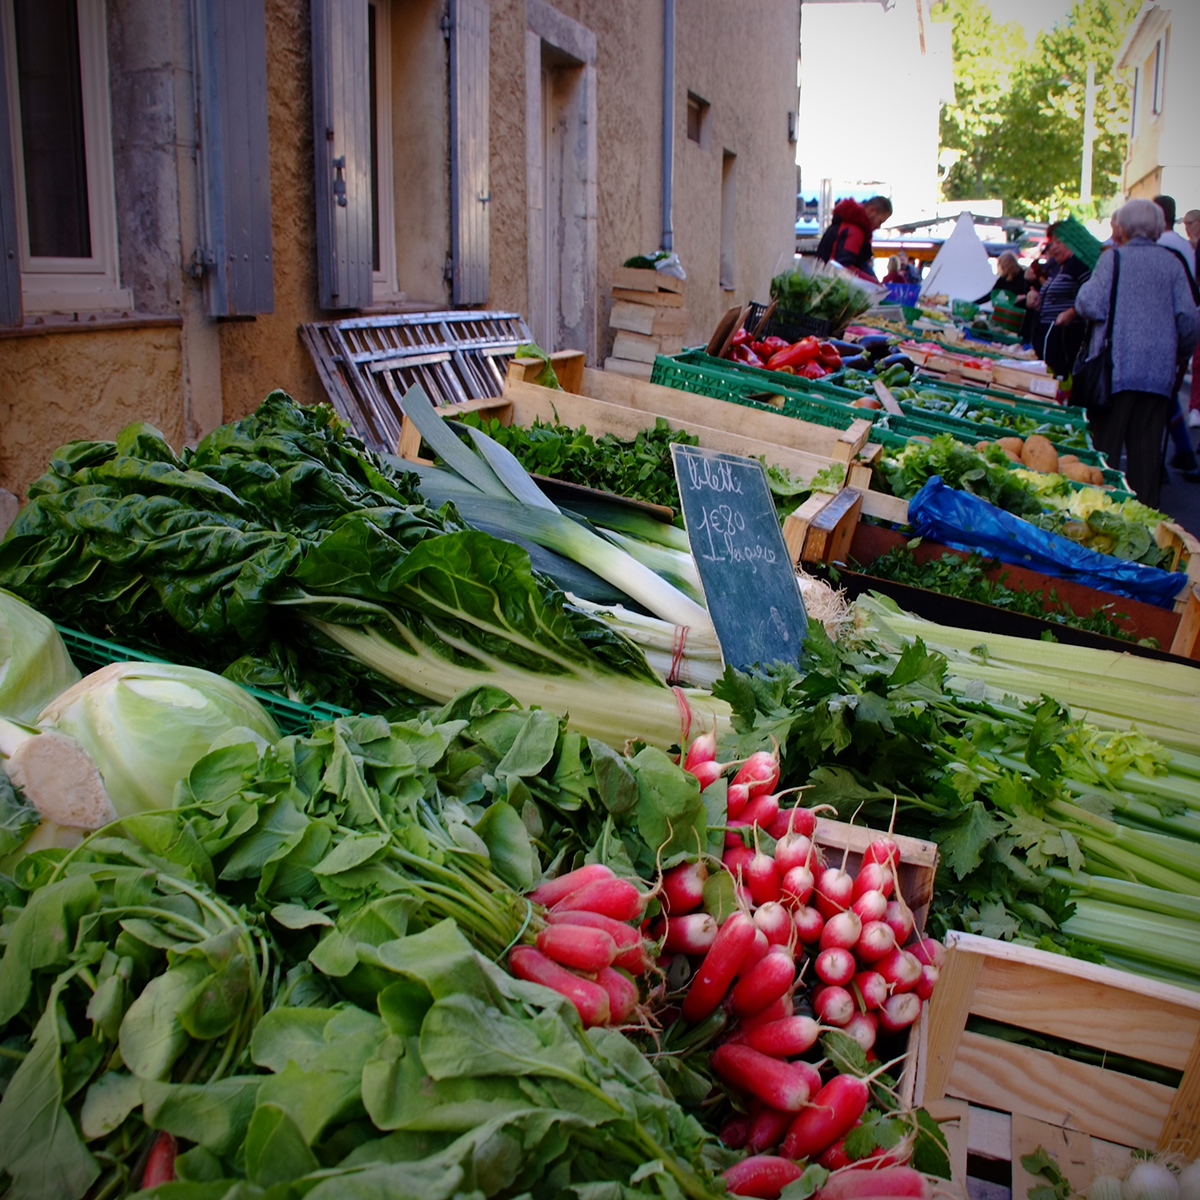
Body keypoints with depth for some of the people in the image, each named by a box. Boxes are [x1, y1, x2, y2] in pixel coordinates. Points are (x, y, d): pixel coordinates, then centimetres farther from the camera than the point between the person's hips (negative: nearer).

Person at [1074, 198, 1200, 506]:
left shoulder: (1113, 256, -1)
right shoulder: (1172, 263, 7)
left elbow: (1093, 306, -10)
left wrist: (1084, 288, 11)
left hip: (1116, 367, -3)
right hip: (1159, 372, 3)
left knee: (1105, 446, 4)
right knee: (1146, 450, 7)